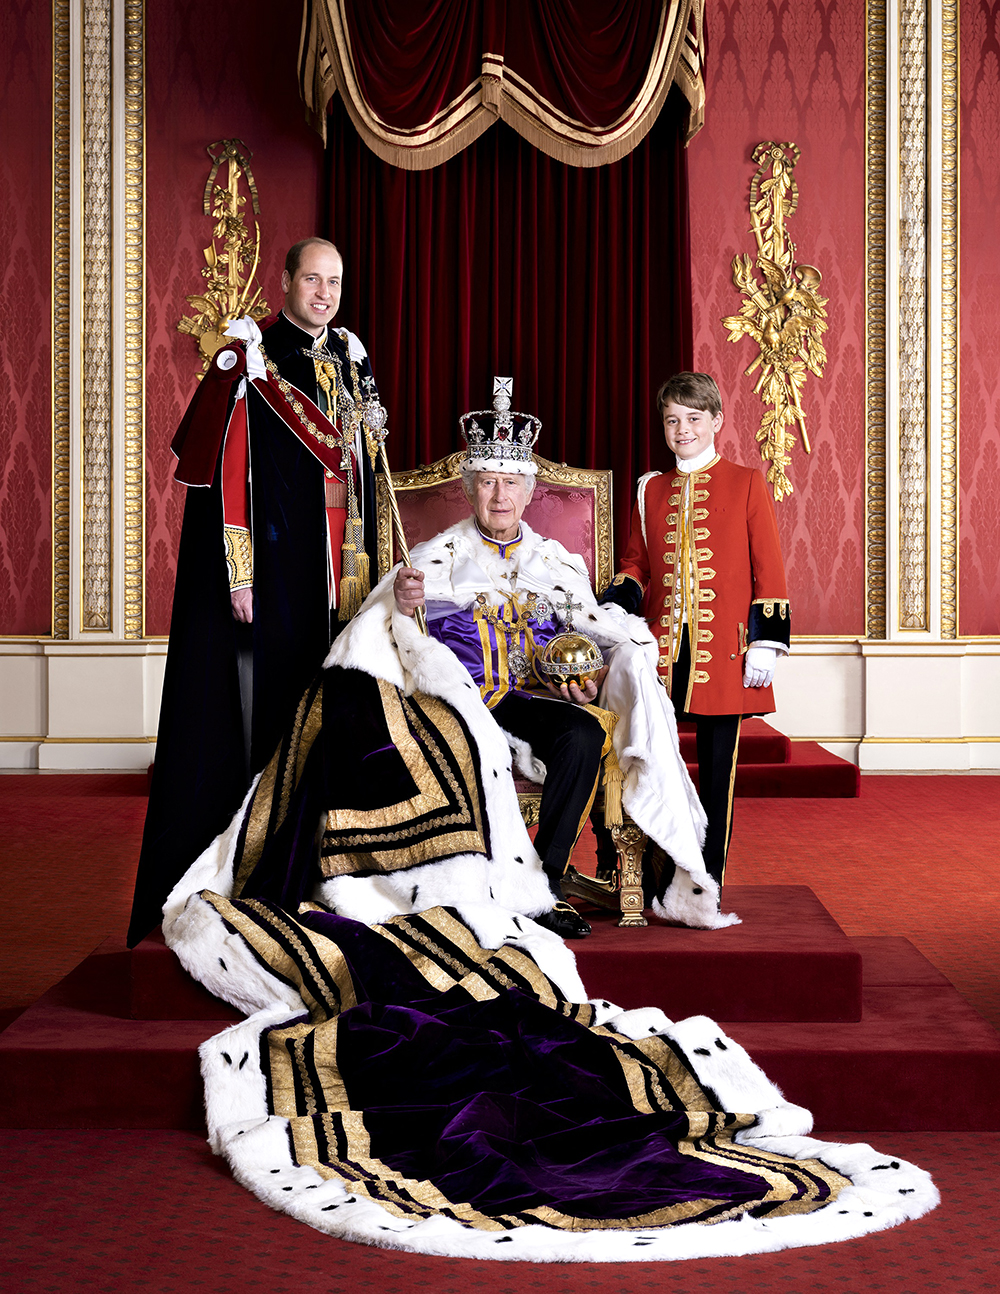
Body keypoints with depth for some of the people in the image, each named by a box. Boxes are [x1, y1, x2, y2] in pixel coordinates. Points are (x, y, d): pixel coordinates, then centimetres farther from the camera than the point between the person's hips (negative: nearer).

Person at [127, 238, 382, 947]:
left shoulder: (350, 359, 14)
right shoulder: (250, 358, -6)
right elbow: (224, 468, -11)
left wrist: (371, 565, 14)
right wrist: (239, 574, -16)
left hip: (340, 577, 6)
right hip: (275, 566, -6)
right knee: (266, 705, -4)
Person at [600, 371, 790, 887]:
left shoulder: (746, 483, 4)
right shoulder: (651, 490, 13)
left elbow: (769, 570, 1)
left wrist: (766, 643, -6)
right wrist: (612, 609, -2)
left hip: (723, 651, -2)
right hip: (661, 648, 3)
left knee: (717, 768, 3)